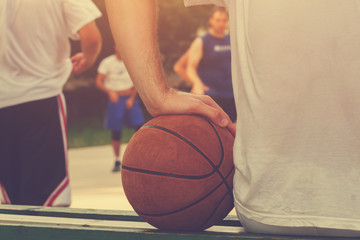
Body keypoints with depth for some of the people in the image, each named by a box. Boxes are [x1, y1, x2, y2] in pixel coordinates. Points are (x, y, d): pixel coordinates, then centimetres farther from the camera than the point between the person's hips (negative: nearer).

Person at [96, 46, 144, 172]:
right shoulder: (107, 62, -5)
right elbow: (99, 82, -9)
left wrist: (131, 98, -2)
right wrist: (110, 92, -26)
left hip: (130, 99, 2)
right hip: (115, 100, -2)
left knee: (139, 126, -11)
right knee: (116, 131, -1)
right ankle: (117, 161, 12)